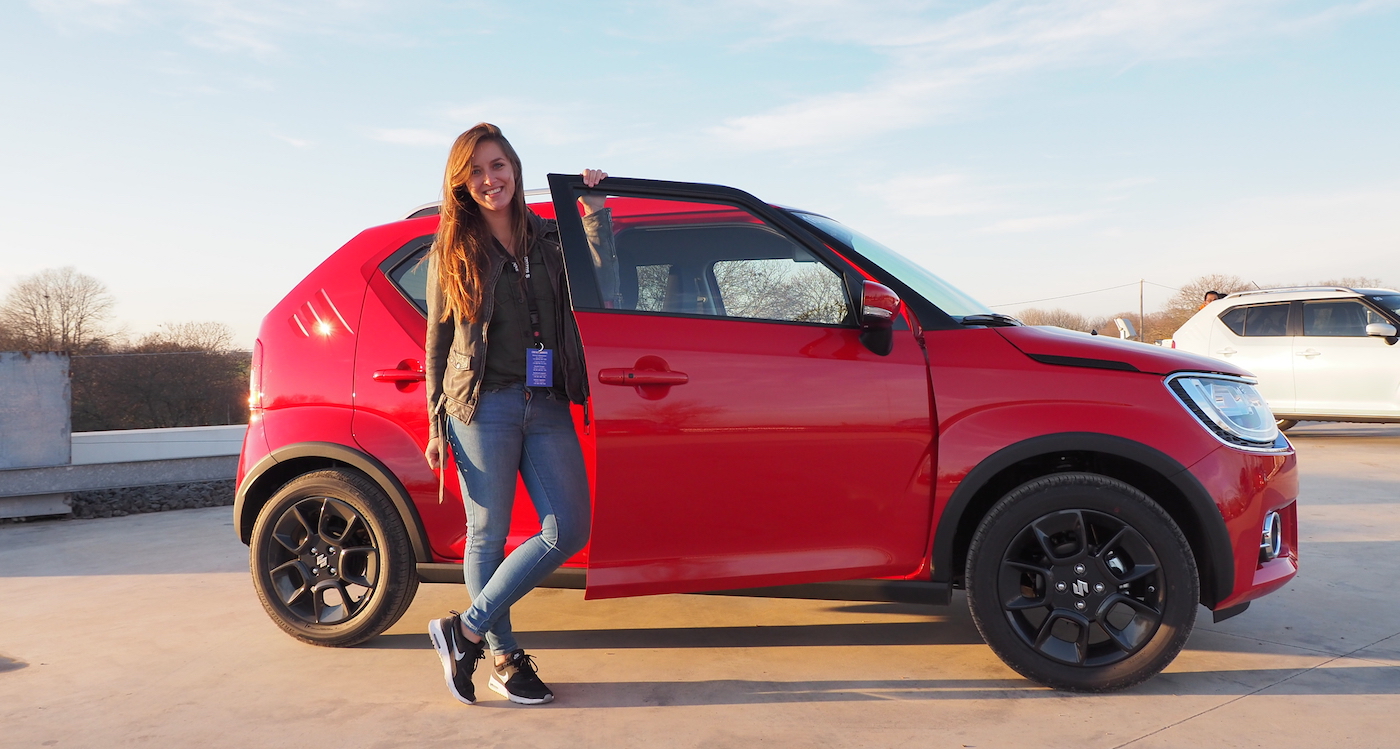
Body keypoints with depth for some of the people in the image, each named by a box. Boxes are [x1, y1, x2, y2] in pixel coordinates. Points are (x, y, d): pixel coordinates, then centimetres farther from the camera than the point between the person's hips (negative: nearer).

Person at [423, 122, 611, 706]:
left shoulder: (549, 238, 14)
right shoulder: (452, 249, 7)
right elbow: (438, 342, 7)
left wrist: (594, 208, 0)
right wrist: (437, 425, 3)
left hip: (547, 407, 4)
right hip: (485, 407, -3)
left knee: (569, 532, -3)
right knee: (489, 535, 1)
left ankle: (466, 629, 9)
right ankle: (505, 658, 17)